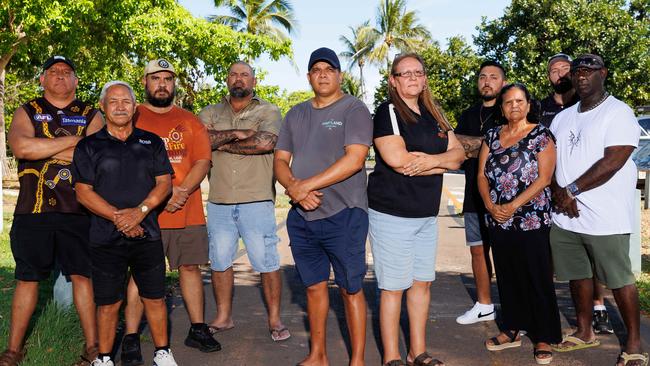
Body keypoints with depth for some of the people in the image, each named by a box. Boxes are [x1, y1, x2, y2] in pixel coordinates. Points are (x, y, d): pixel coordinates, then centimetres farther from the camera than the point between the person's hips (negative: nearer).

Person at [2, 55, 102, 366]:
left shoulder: (91, 116, 10)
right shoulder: (27, 112, 11)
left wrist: (44, 149, -7)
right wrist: (73, 141, -9)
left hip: (77, 210, -1)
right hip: (33, 210, 1)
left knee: (83, 275, 2)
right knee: (27, 279, 8)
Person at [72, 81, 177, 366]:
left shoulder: (151, 142, 10)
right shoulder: (88, 147, 5)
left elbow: (164, 183, 3)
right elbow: (83, 192, -2)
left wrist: (140, 211, -13)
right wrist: (119, 218, -13)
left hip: (147, 235, 1)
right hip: (106, 238, -1)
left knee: (155, 298, 8)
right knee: (108, 302, 6)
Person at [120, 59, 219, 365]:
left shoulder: (190, 121, 13)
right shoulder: (132, 118, 5)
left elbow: (203, 161, 4)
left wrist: (181, 191, -13)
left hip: (188, 211, 3)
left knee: (190, 267, 9)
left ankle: (197, 329, 20)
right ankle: (131, 338, 6)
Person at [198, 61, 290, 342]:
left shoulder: (268, 111, 2)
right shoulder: (211, 113, 12)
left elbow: (266, 142, -18)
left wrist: (221, 142, -8)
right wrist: (237, 133, -15)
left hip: (256, 201, -3)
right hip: (219, 202, 4)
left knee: (267, 263, 0)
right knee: (219, 262, 12)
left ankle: (275, 320, 14)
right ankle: (223, 317, 28)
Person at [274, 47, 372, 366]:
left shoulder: (354, 109, -4)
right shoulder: (296, 114, 14)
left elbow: (354, 159, -17)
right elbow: (280, 160, 10)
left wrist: (306, 185, -18)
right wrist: (293, 186, -12)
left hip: (343, 215, -5)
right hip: (301, 216, 6)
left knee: (350, 289, 2)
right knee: (314, 286, 15)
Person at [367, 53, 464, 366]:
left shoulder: (434, 116, 14)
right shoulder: (387, 112, -8)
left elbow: (458, 153, 7)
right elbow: (397, 159, -21)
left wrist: (430, 160, -15)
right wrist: (442, 162, -7)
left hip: (427, 213, 7)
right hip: (392, 213, -7)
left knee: (422, 282, 12)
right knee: (394, 287, 0)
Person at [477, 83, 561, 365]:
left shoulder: (541, 135, -3)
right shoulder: (492, 136, 11)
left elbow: (543, 178, -11)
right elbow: (482, 175, 7)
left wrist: (513, 206, -16)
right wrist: (490, 205, -9)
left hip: (532, 220, -4)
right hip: (498, 221, 5)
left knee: (537, 278, 1)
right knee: (507, 276, 12)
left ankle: (543, 338, 13)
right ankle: (512, 330, 25)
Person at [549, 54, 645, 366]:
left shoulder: (618, 113, -6)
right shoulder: (562, 118, 15)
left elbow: (612, 162, -16)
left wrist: (572, 190, -14)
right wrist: (558, 193, -7)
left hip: (605, 218, -6)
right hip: (565, 215, 6)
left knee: (619, 279, 0)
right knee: (577, 275, 13)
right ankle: (585, 332, 28)